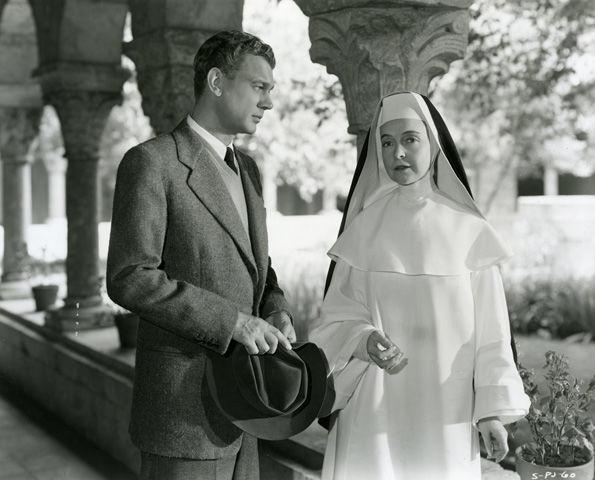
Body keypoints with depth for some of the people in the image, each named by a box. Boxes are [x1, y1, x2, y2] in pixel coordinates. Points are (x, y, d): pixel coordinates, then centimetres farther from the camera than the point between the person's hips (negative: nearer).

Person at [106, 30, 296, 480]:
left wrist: (277, 313, 0)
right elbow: (130, 279, -19)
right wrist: (232, 321, -23)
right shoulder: (150, 162, -12)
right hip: (183, 406, -8)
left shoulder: (246, 169, 14)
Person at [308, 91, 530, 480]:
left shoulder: (468, 232, -1)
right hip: (374, 410, 0)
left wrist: (494, 409, -1)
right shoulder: (363, 230, 1)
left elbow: (489, 327, 1)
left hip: (446, 414, 0)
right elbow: (339, 317, 1)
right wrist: (366, 342, -19)